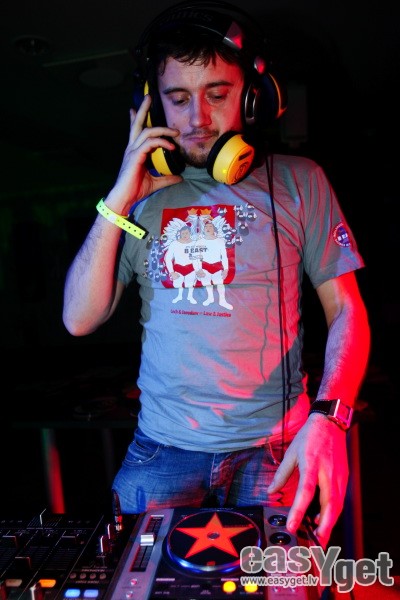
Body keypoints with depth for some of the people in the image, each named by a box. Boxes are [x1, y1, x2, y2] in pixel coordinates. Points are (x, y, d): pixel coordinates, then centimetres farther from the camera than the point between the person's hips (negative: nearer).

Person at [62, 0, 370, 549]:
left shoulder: (298, 182, -1)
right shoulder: (142, 194, 3)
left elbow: (346, 311, -2)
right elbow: (80, 319, -3)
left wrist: (327, 420, -18)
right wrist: (121, 200, -10)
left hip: (275, 448, 0)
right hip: (163, 448, 2)